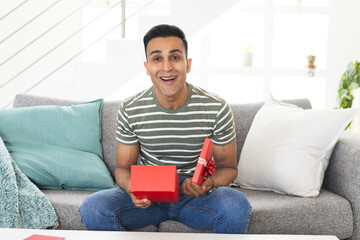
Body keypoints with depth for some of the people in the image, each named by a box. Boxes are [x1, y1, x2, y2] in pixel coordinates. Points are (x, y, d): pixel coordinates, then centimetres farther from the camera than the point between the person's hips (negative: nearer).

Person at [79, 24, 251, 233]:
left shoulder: (217, 108, -10)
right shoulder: (130, 110, -6)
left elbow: (228, 167, 0)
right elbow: (123, 167, 3)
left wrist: (209, 183, -24)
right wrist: (131, 187, -22)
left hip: (196, 196, -1)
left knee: (237, 205, -34)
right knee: (92, 208, -26)